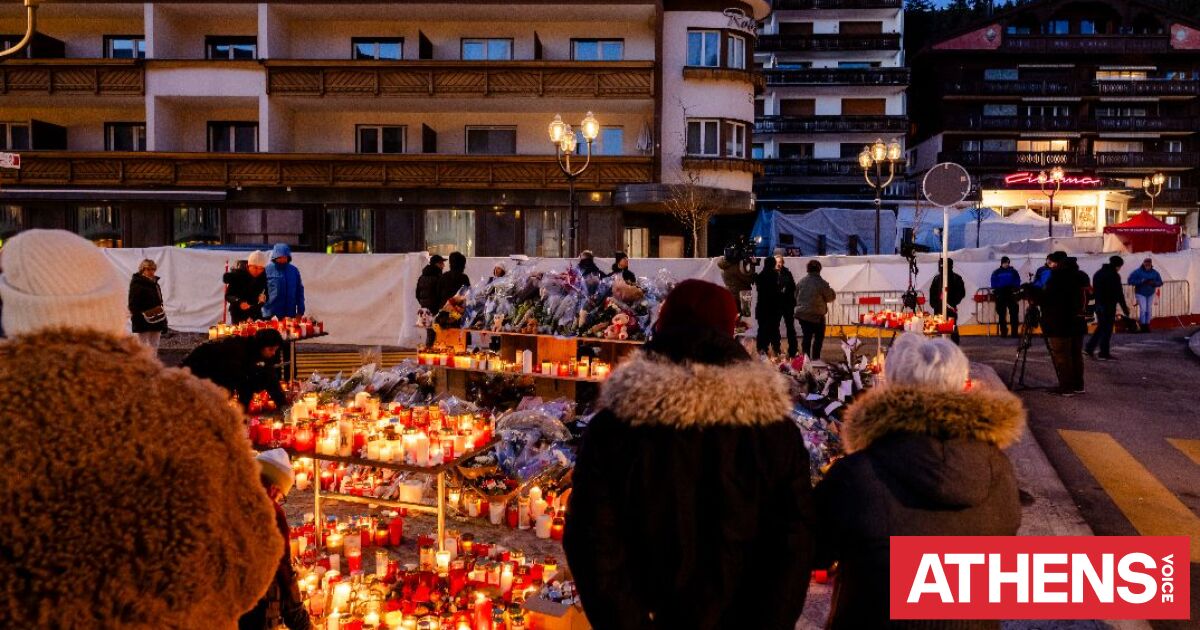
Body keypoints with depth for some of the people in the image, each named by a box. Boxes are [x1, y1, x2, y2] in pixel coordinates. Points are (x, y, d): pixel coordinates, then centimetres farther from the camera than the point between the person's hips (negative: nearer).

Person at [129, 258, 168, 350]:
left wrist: (163, 321, 13)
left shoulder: (154, 284, 14)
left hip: (156, 321, 8)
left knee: (154, 347, 12)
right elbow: (133, 305, -15)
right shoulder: (136, 284, -10)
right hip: (143, 323, -7)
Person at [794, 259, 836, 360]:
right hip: (817, 315, -5)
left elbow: (796, 296, 10)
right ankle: (815, 358, 4)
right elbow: (830, 298, -4)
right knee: (819, 337, 8)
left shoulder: (801, 282, 0)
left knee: (807, 336, 12)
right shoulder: (822, 283, -15)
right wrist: (832, 291, 16)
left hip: (802, 314, 5)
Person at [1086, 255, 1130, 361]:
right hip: (1109, 305, -7)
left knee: (1101, 327, 18)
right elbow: (1119, 294, -14)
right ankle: (1104, 353, 1)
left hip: (1098, 305, 7)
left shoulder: (1098, 274, 12)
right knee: (1107, 329, -2)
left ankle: (1090, 348, 12)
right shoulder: (1114, 275, -12)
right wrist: (1125, 309, -10)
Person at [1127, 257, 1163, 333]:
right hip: (1140, 294, -4)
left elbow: (1160, 282, 6)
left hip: (1150, 294, 4)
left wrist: (1154, 283, -17)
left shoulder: (1154, 272, 1)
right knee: (1143, 309, -14)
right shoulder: (1138, 272, -12)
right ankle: (1142, 326, -6)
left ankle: (1147, 325, 14)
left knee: (1148, 310, 6)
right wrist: (1141, 281, -27)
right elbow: (1130, 281, -16)